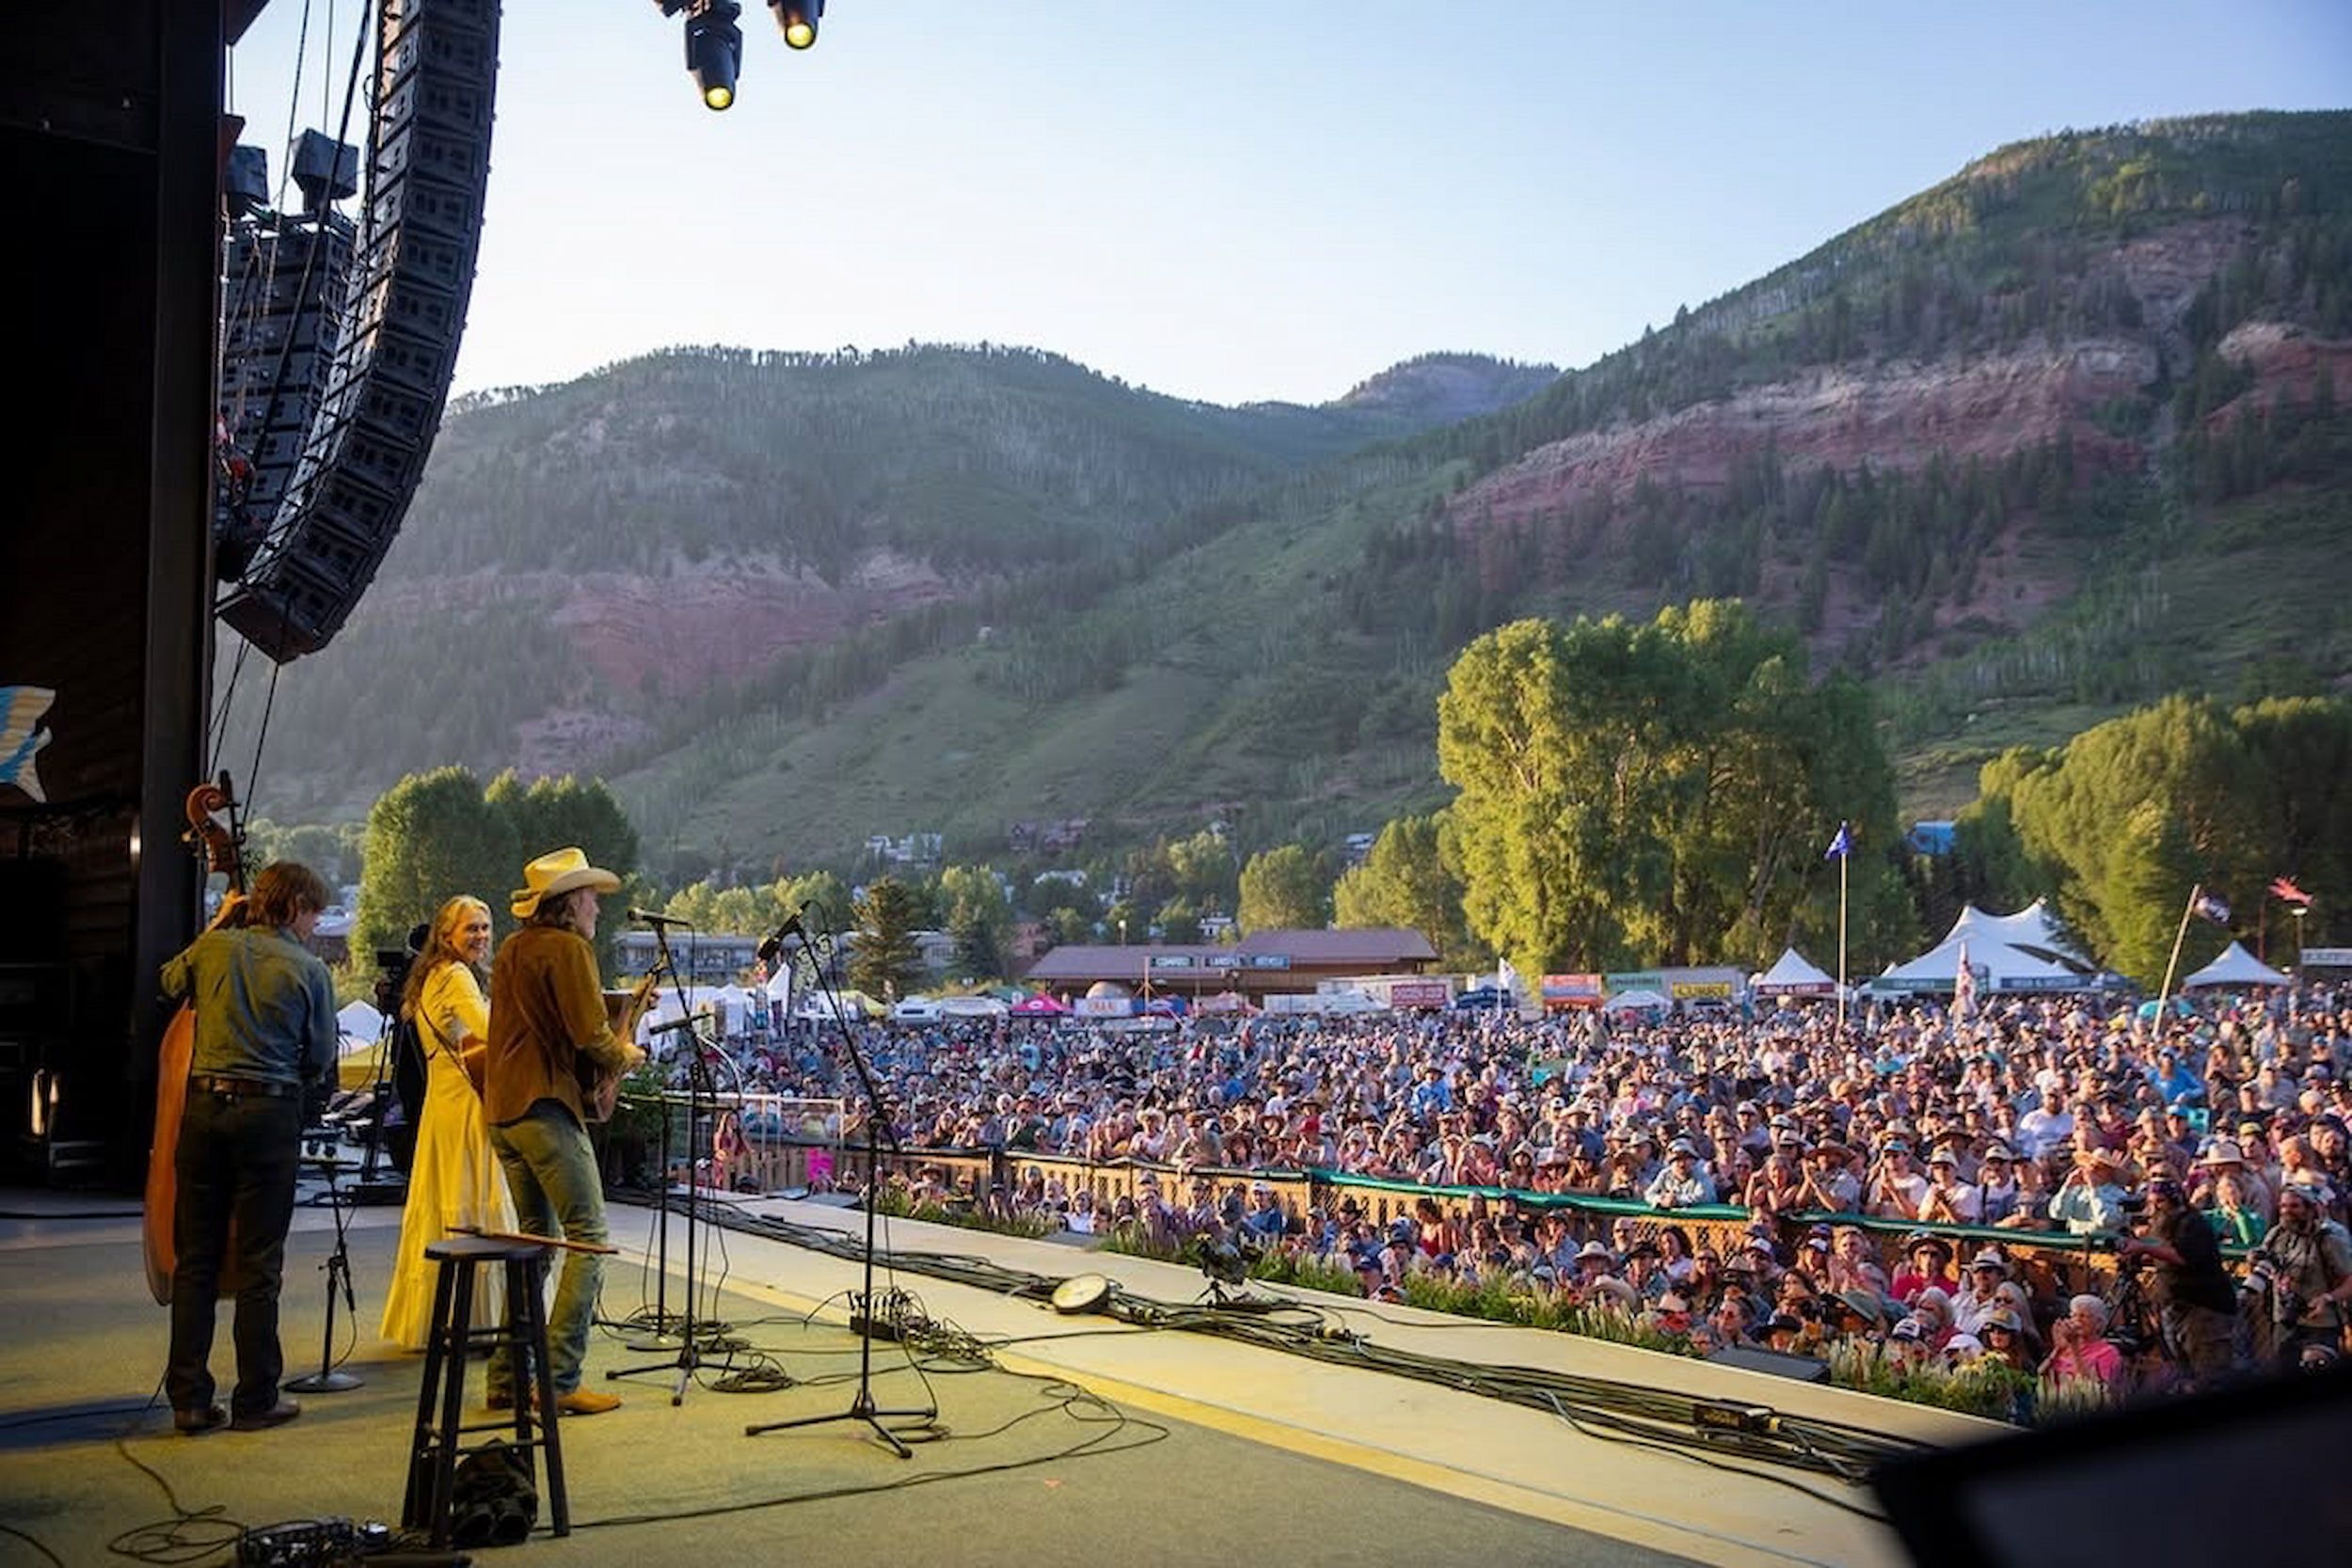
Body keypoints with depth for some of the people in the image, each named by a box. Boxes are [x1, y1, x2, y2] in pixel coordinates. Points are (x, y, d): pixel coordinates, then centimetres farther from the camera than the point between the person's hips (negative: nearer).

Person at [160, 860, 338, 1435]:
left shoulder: (213, 948, 3)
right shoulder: (309, 970, -5)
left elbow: (171, 982, 25)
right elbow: (321, 1059, 0)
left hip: (203, 1107, 4)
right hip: (269, 1113, -3)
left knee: (195, 1258, 10)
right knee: (257, 1264, 3)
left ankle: (189, 1398, 11)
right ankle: (256, 1399, 9)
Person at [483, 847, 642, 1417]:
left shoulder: (512, 949, 18)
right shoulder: (568, 948, -9)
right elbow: (591, 1034, -17)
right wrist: (624, 1055, 4)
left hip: (501, 1108, 9)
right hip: (546, 1107, -9)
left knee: (536, 1240, 15)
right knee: (588, 1238, -6)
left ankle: (507, 1377, 14)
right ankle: (560, 1380, -10)